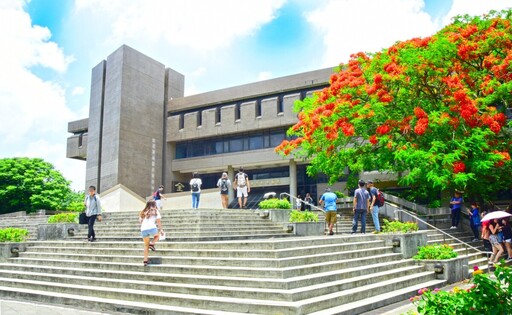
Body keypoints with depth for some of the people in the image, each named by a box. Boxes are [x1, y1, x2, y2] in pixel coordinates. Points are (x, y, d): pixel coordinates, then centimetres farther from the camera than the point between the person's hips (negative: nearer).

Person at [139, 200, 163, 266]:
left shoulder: (143, 213, 25)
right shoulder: (155, 211, 14)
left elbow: (140, 221, 24)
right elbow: (158, 221, 4)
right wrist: (160, 229, 8)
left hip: (143, 229, 4)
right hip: (152, 228, -4)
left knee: (146, 245, 16)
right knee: (157, 235, 29)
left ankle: (145, 260, 10)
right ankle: (152, 244, 4)